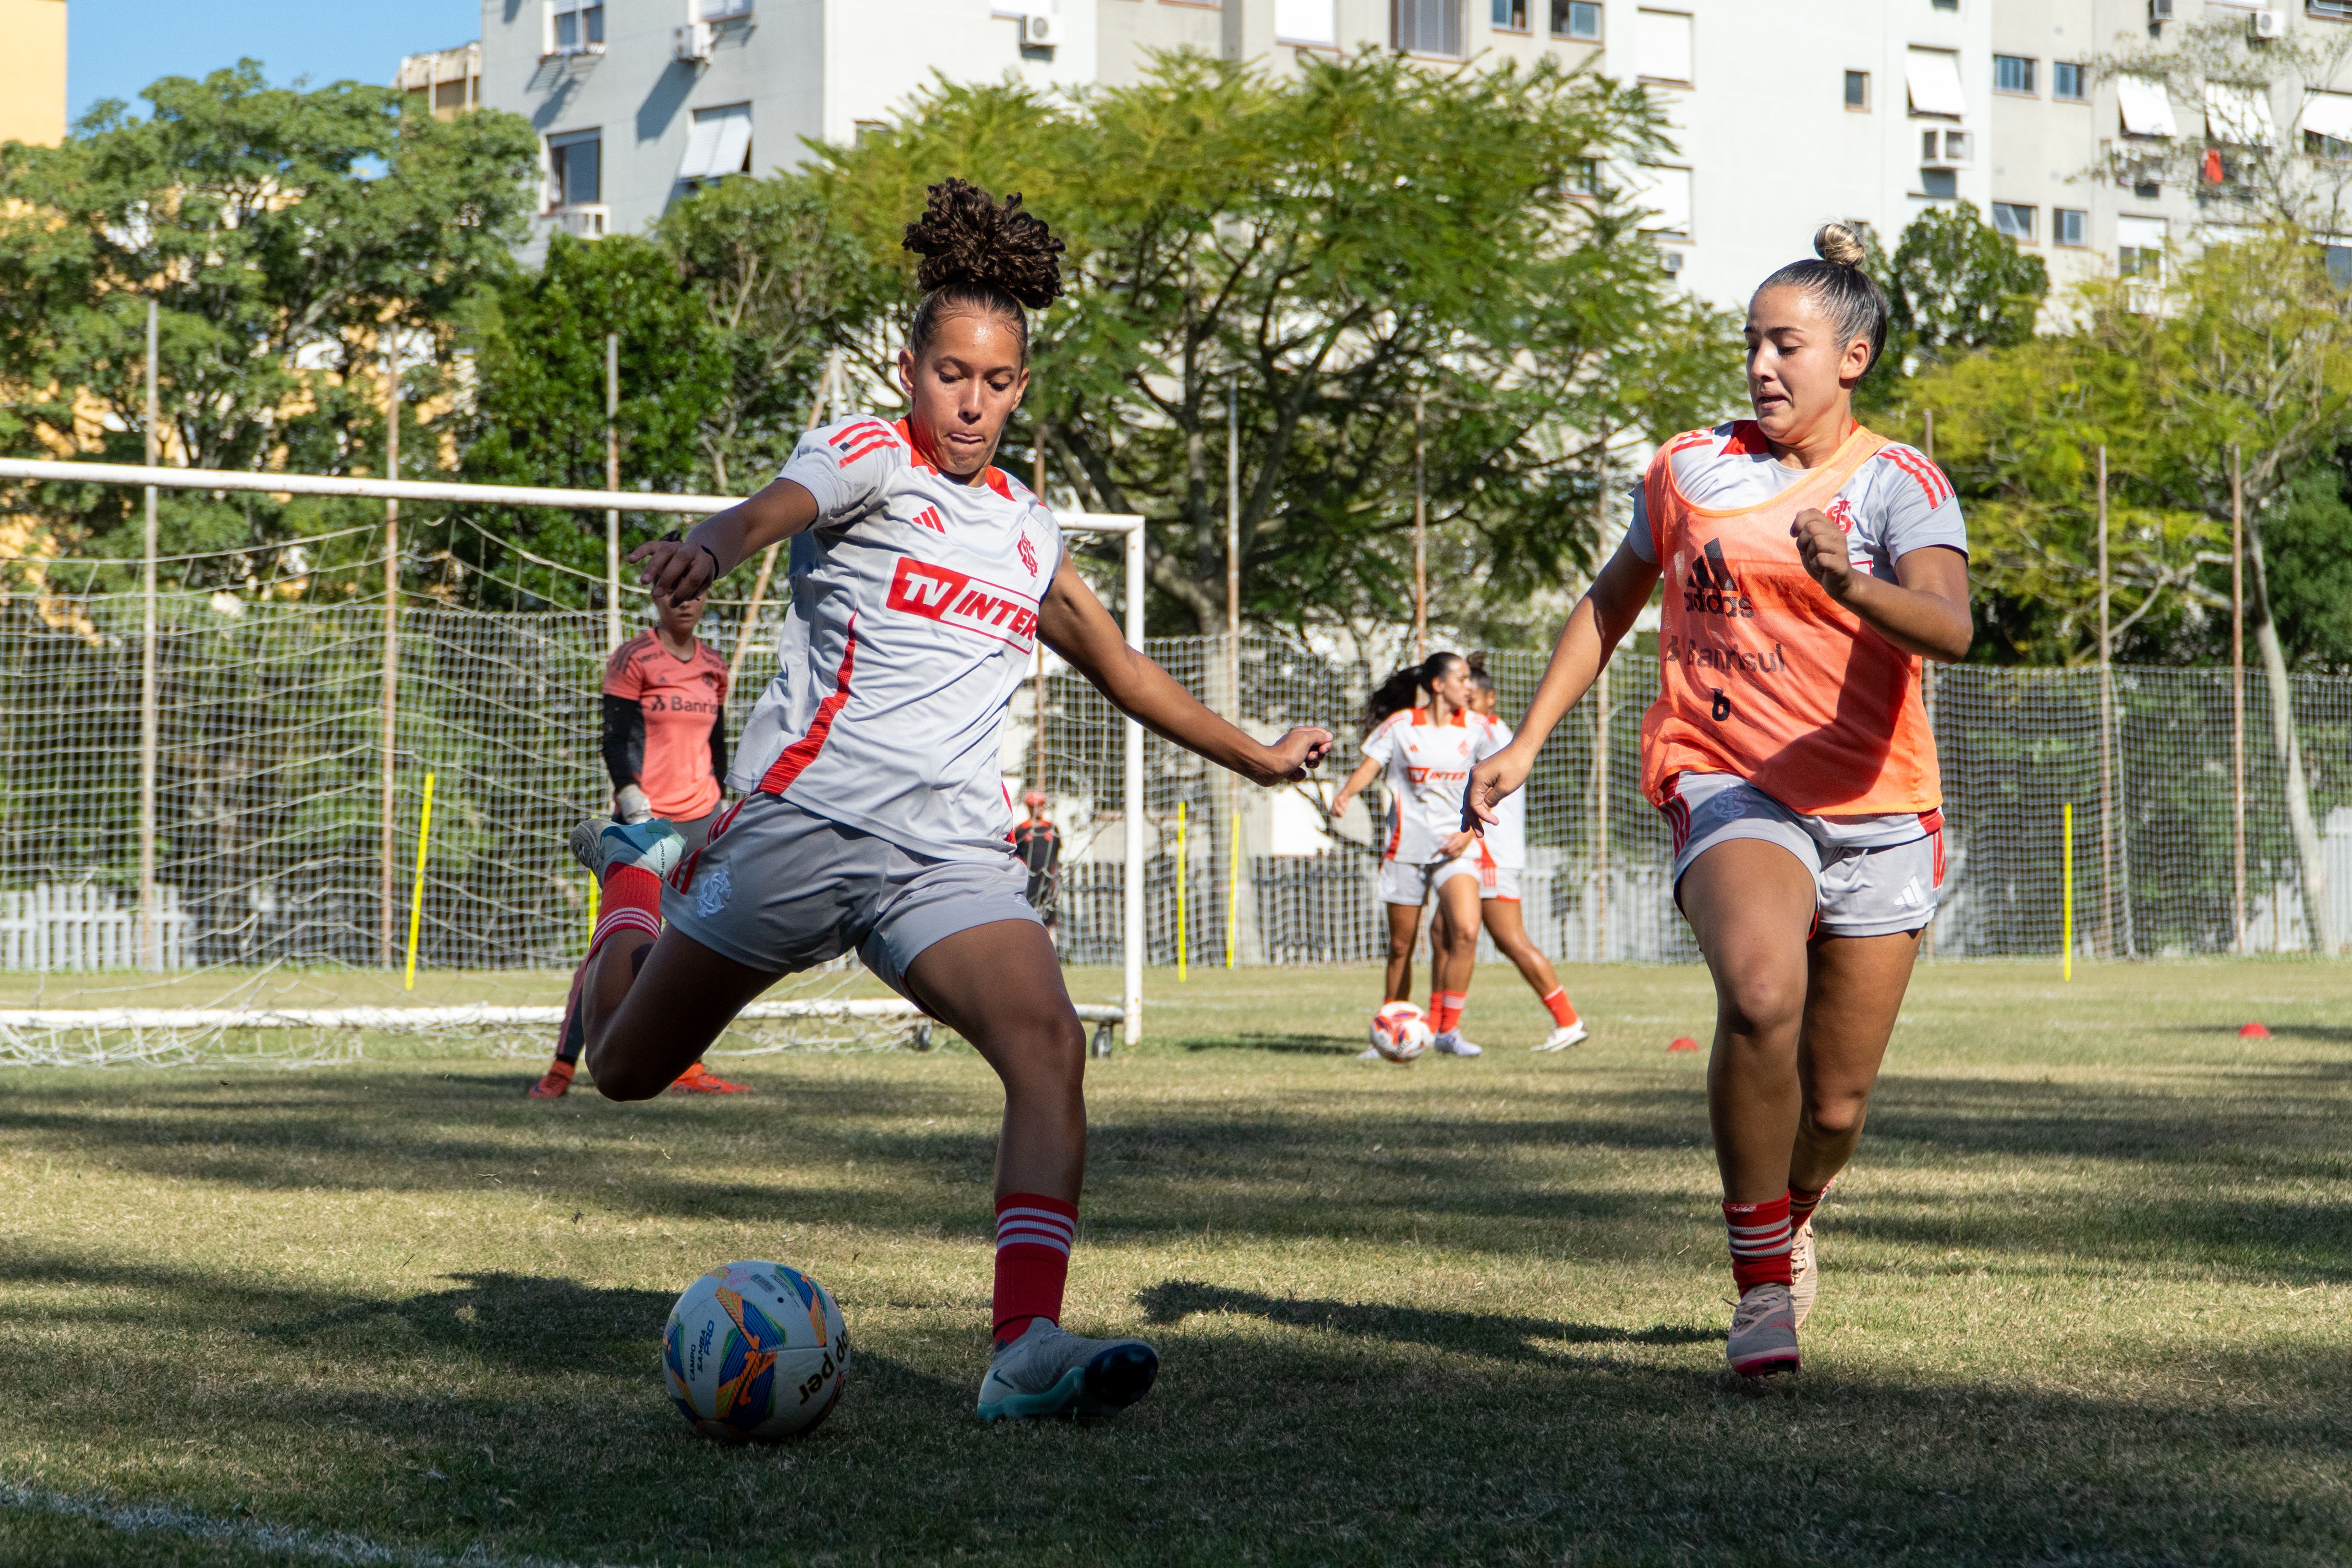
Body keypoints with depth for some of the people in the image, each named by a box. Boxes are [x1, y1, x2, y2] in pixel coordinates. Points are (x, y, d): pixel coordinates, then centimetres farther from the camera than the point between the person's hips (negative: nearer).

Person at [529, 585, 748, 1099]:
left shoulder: (714, 667, 13)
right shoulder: (633, 660, -4)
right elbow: (613, 741, -9)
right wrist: (634, 803, -21)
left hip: (702, 821, 6)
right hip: (646, 822, -6)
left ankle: (688, 1069, 11)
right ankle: (562, 1066, -7)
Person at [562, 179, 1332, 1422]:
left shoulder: (1027, 529, 18)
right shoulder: (869, 458, -1)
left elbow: (1116, 665, 35)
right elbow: (779, 506, -26)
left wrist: (1256, 757, 40)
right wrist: (708, 549, -50)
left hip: (952, 853, 4)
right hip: (803, 817, -4)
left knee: (1049, 1048, -24)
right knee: (625, 1069, 9)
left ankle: (1026, 1350, -32)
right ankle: (640, 876, 43)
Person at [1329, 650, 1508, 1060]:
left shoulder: (1476, 729, 2)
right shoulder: (1400, 726, -2)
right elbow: (1369, 767, -4)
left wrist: (1469, 832, -6)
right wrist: (1345, 794, -25)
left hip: (1455, 846, 1)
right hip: (1406, 847, -1)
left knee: (1466, 931, -21)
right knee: (1401, 946, 6)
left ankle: (1448, 1029, -10)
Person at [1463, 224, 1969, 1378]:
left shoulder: (1900, 486, -6)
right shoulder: (1691, 469, 5)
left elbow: (1951, 630, -25)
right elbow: (1612, 602, 21)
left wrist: (1853, 587, -45)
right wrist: (1525, 743, 17)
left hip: (1876, 814, 0)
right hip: (1728, 787, 0)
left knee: (1836, 1105, 7)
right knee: (1761, 993, -32)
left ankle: (1787, 1225, 44)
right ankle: (1763, 1280, -18)